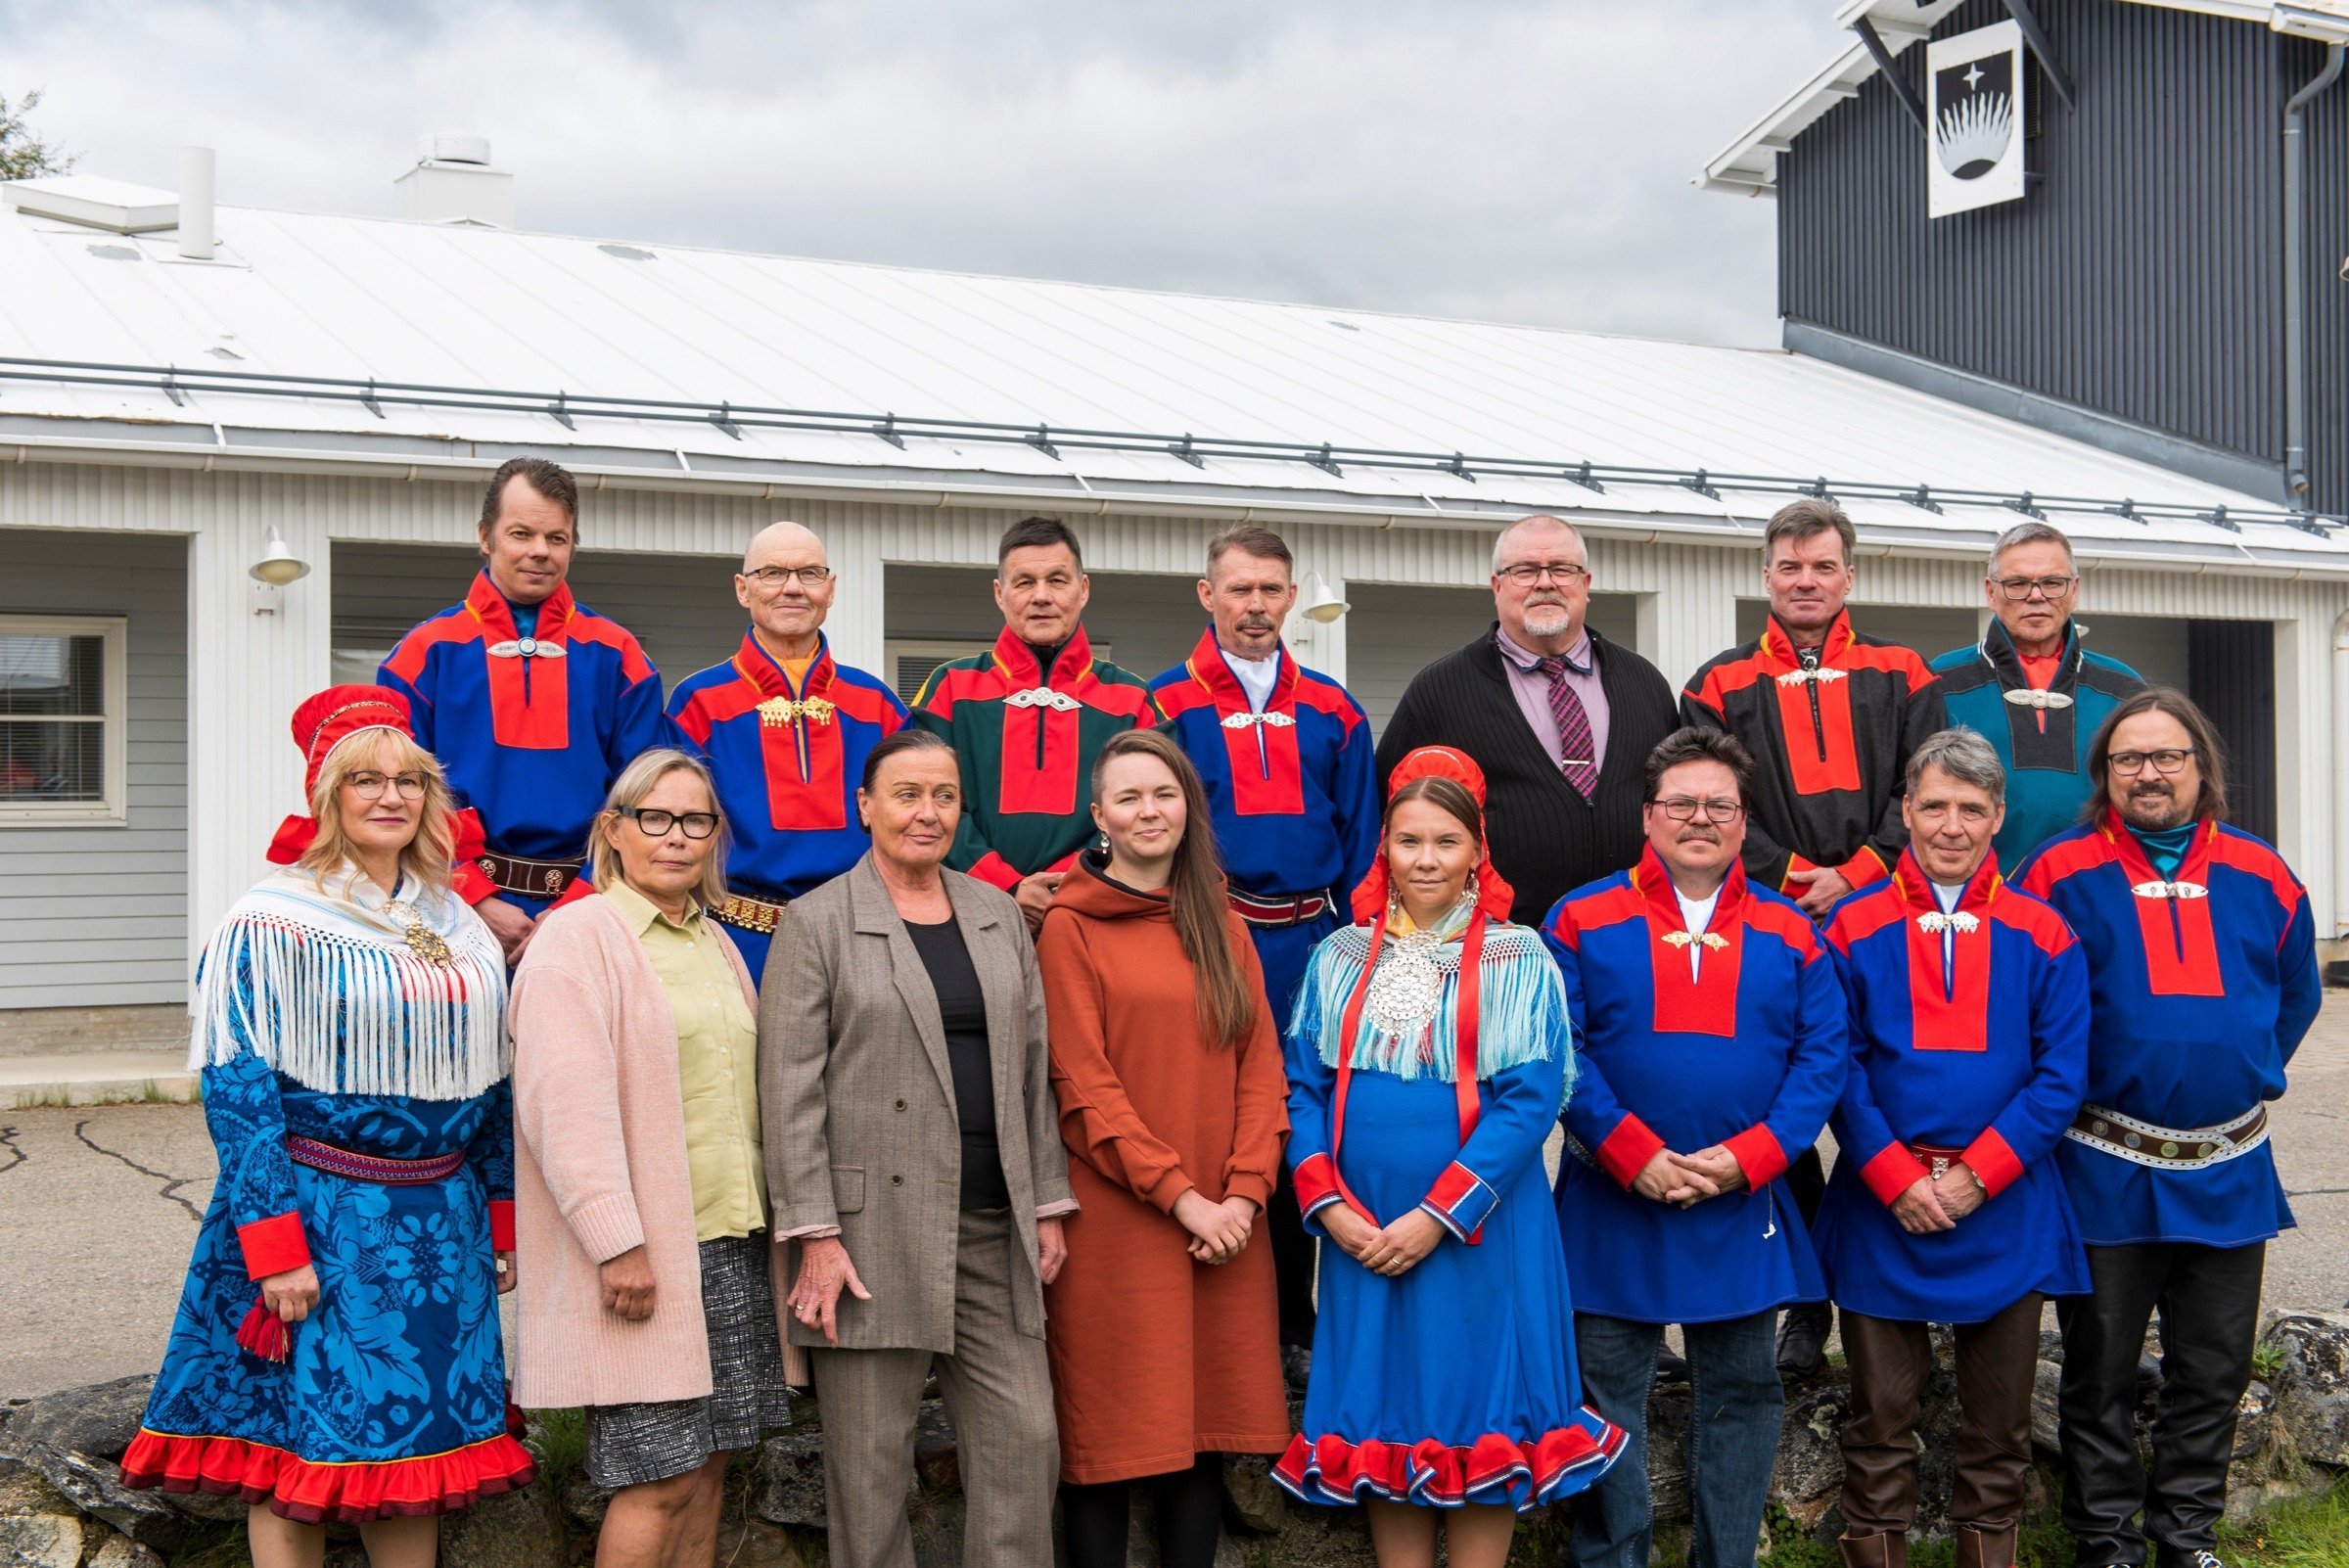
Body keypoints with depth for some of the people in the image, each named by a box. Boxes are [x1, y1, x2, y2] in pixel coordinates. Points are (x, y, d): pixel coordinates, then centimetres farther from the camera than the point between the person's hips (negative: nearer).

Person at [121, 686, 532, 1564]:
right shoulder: (272, 923, -7)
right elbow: (236, 1087, -12)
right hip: (317, 1215, -5)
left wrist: (503, 1226, 14)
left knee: (417, 1444, 10)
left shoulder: (460, 927, 11)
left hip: (440, 1221, 5)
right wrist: (274, 1245, -18)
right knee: (296, 1447, 1)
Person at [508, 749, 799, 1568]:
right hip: (643, 1254, -7)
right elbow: (566, 1102, -15)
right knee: (660, 1478, -6)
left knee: (709, 1465, 10)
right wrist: (618, 1244, -20)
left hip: (734, 1244, 8)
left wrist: (768, 1221, 17)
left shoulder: (716, 944, 18)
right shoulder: (578, 936, -7)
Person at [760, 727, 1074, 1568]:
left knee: (1025, 1440, 4)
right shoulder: (817, 922, -2)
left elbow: (1034, 1067, 14)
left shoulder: (999, 915, 13)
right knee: (871, 1461, 3)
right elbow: (791, 1089, -7)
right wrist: (816, 1236, -12)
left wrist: (1047, 1204, 9)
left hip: (996, 1230, 4)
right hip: (875, 1231, -4)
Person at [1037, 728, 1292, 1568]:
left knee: (1206, 1430, 7)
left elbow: (1261, 1067, 9)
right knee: (1110, 1437, 0)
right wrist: (1182, 1197, -13)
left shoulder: (1223, 926, 14)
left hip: (1223, 1226, 4)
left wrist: (1242, 1193, -5)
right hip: (1114, 1223, -4)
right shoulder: (1069, 928, -1)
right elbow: (1084, 1086, -8)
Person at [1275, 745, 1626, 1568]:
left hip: (1479, 1229, -3)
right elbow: (1304, 1088, 5)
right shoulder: (1339, 959, 7)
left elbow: (1531, 1099, -10)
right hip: (1362, 1232, 3)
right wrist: (1329, 1204, -9)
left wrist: (1440, 1214, -17)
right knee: (1386, 1415, 9)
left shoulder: (1518, 960, -3)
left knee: (1479, 1418, 3)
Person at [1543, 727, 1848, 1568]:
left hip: (1743, 1208, 2)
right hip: (1612, 1206, -2)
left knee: (1741, 1394, 10)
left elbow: (1822, 1058, -1)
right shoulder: (1582, 921, -1)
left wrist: (1745, 1158, -13)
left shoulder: (1790, 934, 5)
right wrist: (1633, 1157, -16)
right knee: (1609, 1393, 5)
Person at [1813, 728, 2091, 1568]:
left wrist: (1978, 1176, -11)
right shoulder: (1854, 929, -1)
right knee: (1882, 1414, 6)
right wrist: (1895, 1178, -12)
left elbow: (2060, 1075, -2)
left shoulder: (2042, 936, 2)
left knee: (1999, 1423, 10)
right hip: (1882, 1206, -1)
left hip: (2005, 1208, 1)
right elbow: (1839, 1070, -3)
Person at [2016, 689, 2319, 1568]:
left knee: (2214, 1369, 11)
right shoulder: (2059, 875, -6)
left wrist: (2249, 1076, 11)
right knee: (2101, 1370, 6)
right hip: (2107, 1168, -3)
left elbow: (2296, 996, 17)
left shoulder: (2261, 877, 4)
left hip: (2230, 1168, 3)